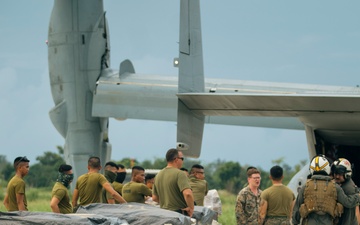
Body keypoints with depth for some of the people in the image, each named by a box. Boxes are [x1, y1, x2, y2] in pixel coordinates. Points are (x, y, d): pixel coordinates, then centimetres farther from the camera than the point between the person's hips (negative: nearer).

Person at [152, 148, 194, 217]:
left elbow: (154, 198, 19)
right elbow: (187, 193, -25)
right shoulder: (179, 174, -12)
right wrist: (191, 208, -13)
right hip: (179, 213, -8)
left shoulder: (158, 175, 13)